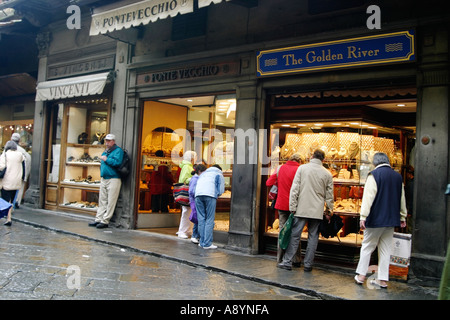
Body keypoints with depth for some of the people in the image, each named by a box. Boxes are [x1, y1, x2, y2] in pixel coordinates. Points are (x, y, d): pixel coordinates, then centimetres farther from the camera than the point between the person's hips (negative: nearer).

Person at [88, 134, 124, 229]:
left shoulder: (118, 150, -6)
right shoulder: (105, 152, 20)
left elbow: (117, 162, -22)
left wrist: (106, 159, -12)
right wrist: (102, 173, 14)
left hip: (113, 179, -8)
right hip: (104, 179, 8)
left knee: (110, 202, -4)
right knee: (102, 201, 11)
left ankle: (105, 221, 0)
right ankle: (98, 219, 16)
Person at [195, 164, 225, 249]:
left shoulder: (203, 174, 34)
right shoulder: (219, 175, 24)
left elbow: (192, 189, 24)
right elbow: (221, 190, 12)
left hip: (198, 195, 4)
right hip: (210, 195, -4)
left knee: (201, 219, 7)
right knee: (209, 220, -2)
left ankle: (202, 242, 7)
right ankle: (207, 243, -6)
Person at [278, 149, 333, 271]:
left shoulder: (302, 168, -1)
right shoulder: (327, 174, 4)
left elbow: (294, 189, -4)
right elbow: (329, 195, 9)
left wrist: (292, 207, -1)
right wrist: (329, 209, 21)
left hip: (301, 209, -1)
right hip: (317, 211, 1)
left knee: (295, 235, 4)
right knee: (313, 237, 8)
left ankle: (287, 262, 7)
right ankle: (308, 264, 12)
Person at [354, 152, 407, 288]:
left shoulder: (374, 175, -10)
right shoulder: (398, 176, 8)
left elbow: (368, 197, -16)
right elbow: (402, 199, 15)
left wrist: (363, 217, -16)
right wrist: (402, 217, 23)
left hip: (376, 219, -5)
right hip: (391, 220, 5)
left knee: (367, 246, 6)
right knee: (385, 249, 9)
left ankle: (361, 275, 11)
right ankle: (383, 279, 11)